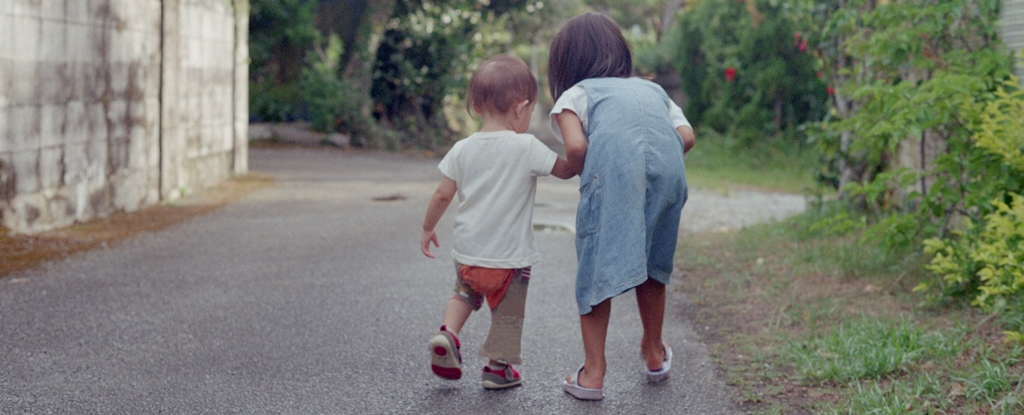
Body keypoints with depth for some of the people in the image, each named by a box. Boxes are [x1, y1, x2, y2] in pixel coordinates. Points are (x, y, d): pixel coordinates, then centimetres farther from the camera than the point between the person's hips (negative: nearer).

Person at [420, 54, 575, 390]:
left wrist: (428, 228, 16)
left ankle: (448, 333, 7)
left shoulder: (462, 149, -2)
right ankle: (499, 367, 22)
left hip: (468, 251, 4)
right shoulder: (527, 147, -15)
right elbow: (564, 170, -5)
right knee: (508, 313, 13)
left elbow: (443, 195, 2)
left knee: (465, 294, 28)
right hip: (510, 254, -4)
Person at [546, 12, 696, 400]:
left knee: (597, 267, 6)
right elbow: (686, 136, 15)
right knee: (653, 263, 22)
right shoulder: (652, 89, 34)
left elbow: (575, 147, -1)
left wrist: (585, 176, 18)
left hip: (611, 170, -4)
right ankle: (654, 354, 37)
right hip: (668, 169, 4)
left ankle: (593, 372, 3)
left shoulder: (575, 94, 21)